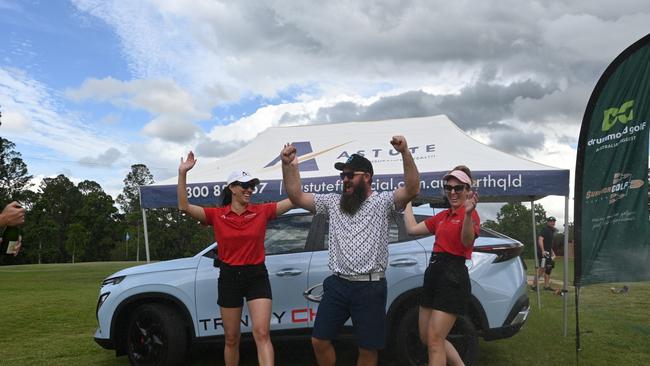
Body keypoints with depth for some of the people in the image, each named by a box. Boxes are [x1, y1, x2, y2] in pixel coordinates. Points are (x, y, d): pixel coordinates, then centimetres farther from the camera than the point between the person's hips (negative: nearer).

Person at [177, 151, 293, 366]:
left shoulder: (262, 211, -3)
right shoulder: (217, 215, -2)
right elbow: (184, 207, -12)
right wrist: (182, 174, -20)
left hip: (257, 276, -1)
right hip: (229, 277, 1)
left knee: (261, 333, -12)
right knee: (231, 338, 13)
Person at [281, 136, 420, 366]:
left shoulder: (383, 202, -3)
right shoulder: (333, 202, 9)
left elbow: (412, 189, -19)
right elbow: (296, 196, 6)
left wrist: (405, 152, -31)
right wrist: (289, 165, -7)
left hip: (370, 287, -4)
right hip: (338, 284, 4)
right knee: (319, 340, 9)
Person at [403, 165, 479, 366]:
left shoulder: (470, 214, -9)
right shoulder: (442, 216, 15)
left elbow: (467, 241, -27)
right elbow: (412, 228, 17)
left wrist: (468, 214, -45)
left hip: (453, 278, -9)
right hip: (433, 274, 9)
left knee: (434, 340, -6)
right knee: (426, 337, 14)